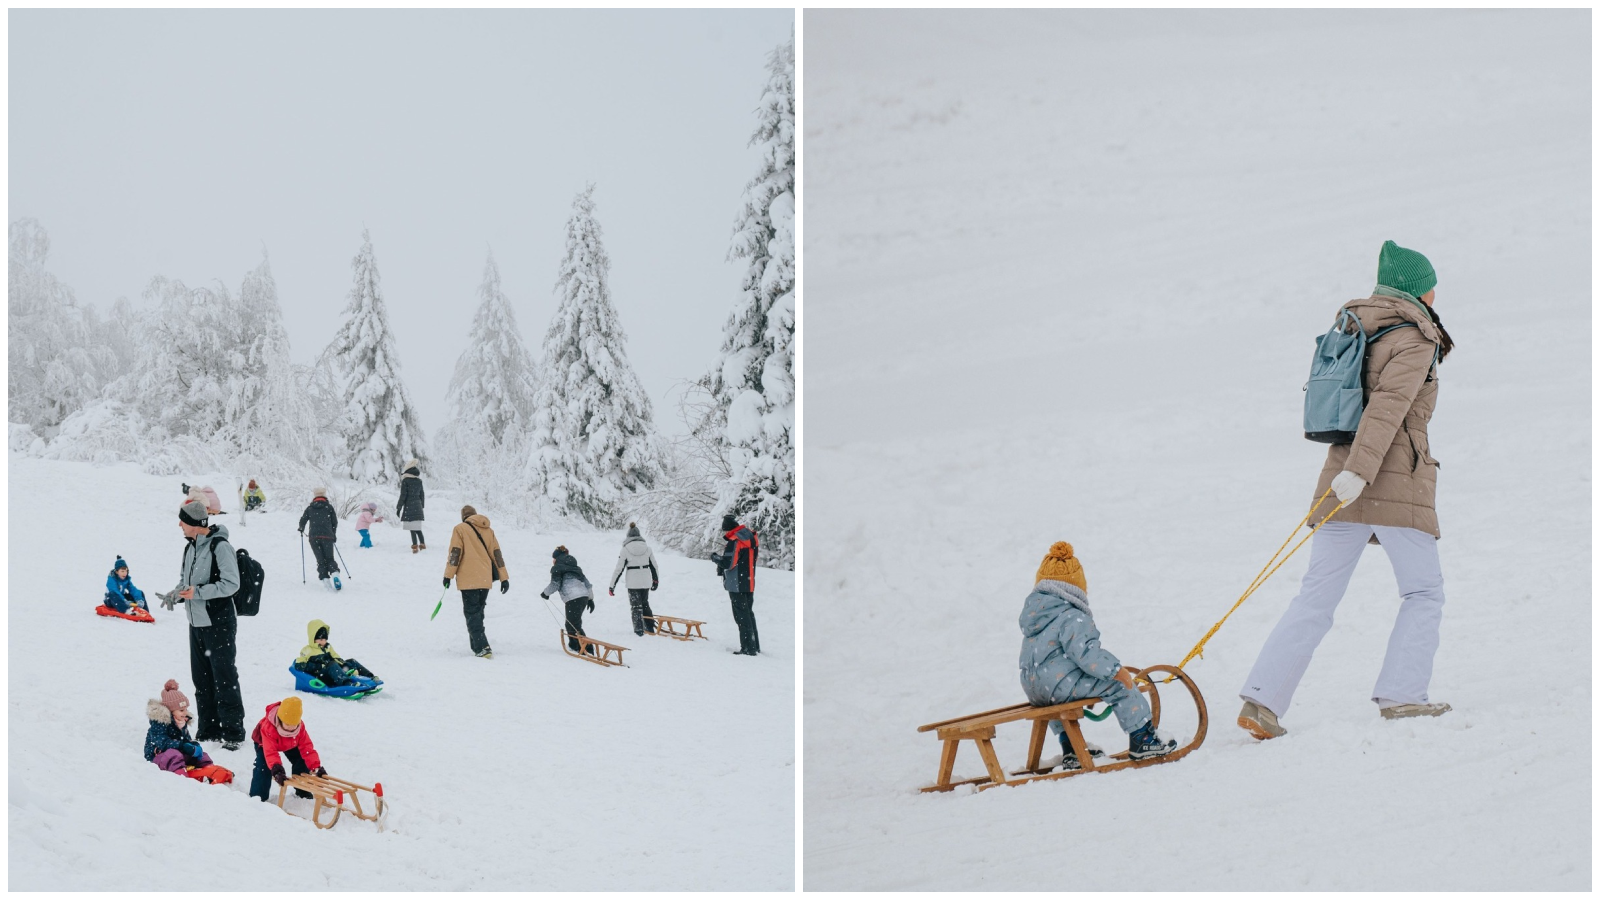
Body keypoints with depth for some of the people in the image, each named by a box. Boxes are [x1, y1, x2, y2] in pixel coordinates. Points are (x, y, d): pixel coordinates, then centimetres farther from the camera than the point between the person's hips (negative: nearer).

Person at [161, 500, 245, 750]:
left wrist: (197, 592, -23)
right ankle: (209, 729, 22)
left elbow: (231, 584, -19)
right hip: (197, 623, 9)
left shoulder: (220, 547, -16)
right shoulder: (191, 546, 10)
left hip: (219, 623, -9)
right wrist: (177, 592, 1)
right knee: (201, 679, 13)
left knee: (225, 678, -5)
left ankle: (233, 732, 1)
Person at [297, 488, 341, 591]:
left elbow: (302, 521, 9)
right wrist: (333, 535, 23)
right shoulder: (329, 507, 8)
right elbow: (335, 522, 8)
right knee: (329, 559, 5)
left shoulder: (310, 508, 10)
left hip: (314, 537, 1)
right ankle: (334, 573, -23)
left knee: (321, 560, 5)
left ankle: (324, 578, -13)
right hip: (327, 536, -1)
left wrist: (301, 529, 32)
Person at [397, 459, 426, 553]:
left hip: (409, 506, -6)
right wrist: (421, 506, 25)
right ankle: (422, 544, 12)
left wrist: (399, 508, -5)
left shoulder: (405, 480, -10)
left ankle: (415, 546, -7)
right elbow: (422, 494, 15)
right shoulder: (419, 480, 7)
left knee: (412, 528, -4)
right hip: (418, 506, 6)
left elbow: (403, 495, -11)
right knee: (418, 527, 14)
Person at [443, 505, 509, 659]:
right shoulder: (488, 531, 14)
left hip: (468, 579, -5)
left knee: (472, 613, -5)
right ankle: (477, 645, 18)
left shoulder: (460, 529, 0)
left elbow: (455, 553, -8)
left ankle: (482, 647, -19)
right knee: (478, 612, 18)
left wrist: (448, 575, -4)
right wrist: (504, 577, 12)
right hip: (485, 580, 5)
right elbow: (497, 555, 12)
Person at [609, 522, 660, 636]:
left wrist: (612, 586, -3)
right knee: (645, 604, 20)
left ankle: (639, 629, 3)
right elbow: (654, 566, 10)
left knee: (636, 606, 6)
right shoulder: (646, 547, 2)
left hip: (632, 582, -3)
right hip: (646, 582, 3)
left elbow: (619, 569, -8)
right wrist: (656, 580, 24)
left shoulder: (625, 550, -8)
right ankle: (650, 627, 22)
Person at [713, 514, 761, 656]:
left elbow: (727, 563, -23)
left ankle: (748, 648, -6)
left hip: (737, 585, -9)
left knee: (742, 616, -4)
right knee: (749, 614, 18)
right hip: (749, 584, 9)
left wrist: (716, 558, -2)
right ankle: (755, 645, 24)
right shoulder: (752, 538, 8)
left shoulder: (735, 542, -19)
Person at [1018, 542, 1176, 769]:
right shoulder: (1072, 617, -17)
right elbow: (1085, 652, -26)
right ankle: (1141, 740, 2)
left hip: (1034, 690, 9)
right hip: (1062, 686, -9)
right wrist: (1117, 671, -18)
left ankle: (1070, 751, 47)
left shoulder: (1032, 610, 11)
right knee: (1119, 687, -5)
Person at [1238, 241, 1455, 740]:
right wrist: (1359, 471, -27)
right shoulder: (1415, 339, -5)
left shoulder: (1357, 329, 17)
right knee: (1424, 592, 8)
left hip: (1344, 478, 6)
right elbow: (1388, 404, -18)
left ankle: (1261, 697, -7)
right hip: (1397, 482, -6)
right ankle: (1401, 694, -2)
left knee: (1316, 598, 3)